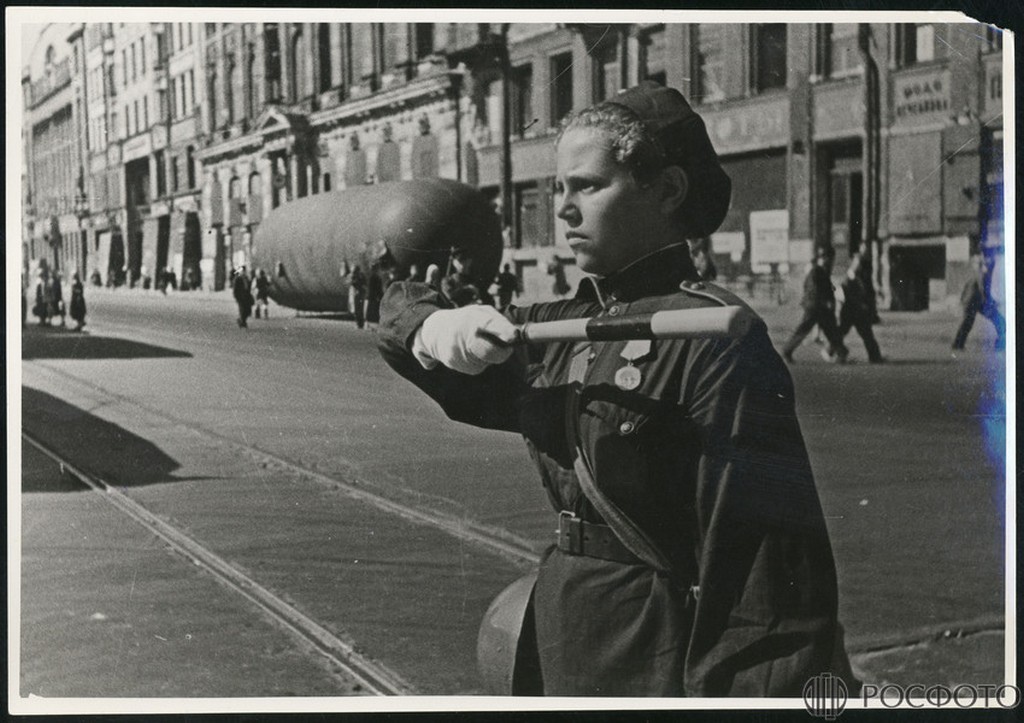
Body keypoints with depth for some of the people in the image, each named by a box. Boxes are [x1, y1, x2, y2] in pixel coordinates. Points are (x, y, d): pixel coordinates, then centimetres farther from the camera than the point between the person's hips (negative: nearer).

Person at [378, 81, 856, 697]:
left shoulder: (714, 341, -15)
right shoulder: (562, 329, 8)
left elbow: (765, 554, -20)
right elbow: (403, 312, 15)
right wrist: (435, 327, -8)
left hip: (656, 670, -7)